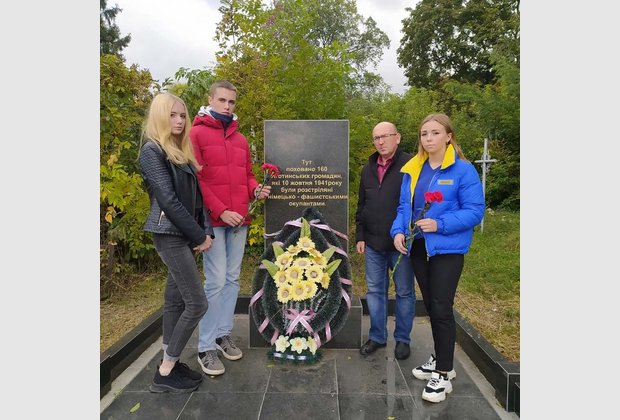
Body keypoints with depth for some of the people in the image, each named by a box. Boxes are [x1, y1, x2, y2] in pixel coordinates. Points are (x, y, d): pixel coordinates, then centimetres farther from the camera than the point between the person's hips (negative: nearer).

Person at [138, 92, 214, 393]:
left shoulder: (181, 152, 16)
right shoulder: (152, 150, -9)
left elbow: (196, 196, 12)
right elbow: (168, 200, -16)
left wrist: (207, 231, 1)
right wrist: (199, 236, -13)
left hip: (184, 235, 8)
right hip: (169, 235, -8)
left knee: (175, 300, 13)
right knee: (197, 303, -6)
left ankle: (169, 364, 25)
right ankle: (164, 373, 8)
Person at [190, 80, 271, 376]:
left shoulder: (240, 138, 17)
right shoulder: (197, 134, -1)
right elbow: (197, 179, -9)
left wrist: (256, 190, -1)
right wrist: (221, 211, -15)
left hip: (239, 218, 6)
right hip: (213, 219, -6)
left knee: (232, 279, 10)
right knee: (216, 281, -6)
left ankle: (223, 334, 24)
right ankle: (206, 347, 7)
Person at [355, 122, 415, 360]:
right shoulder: (368, 170, 13)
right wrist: (360, 236, 12)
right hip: (373, 243, 6)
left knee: (404, 292, 9)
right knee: (375, 291, 13)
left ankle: (403, 339, 26)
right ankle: (377, 337, 28)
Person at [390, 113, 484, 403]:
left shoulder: (463, 170, -10)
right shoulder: (412, 170, 7)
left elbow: (475, 211, -13)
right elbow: (404, 207, 8)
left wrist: (440, 224, -24)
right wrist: (399, 230, -10)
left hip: (447, 249, -6)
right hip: (418, 247, 6)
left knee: (442, 309, -3)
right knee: (431, 307, 16)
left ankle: (443, 375, 13)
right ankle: (441, 360, 35)